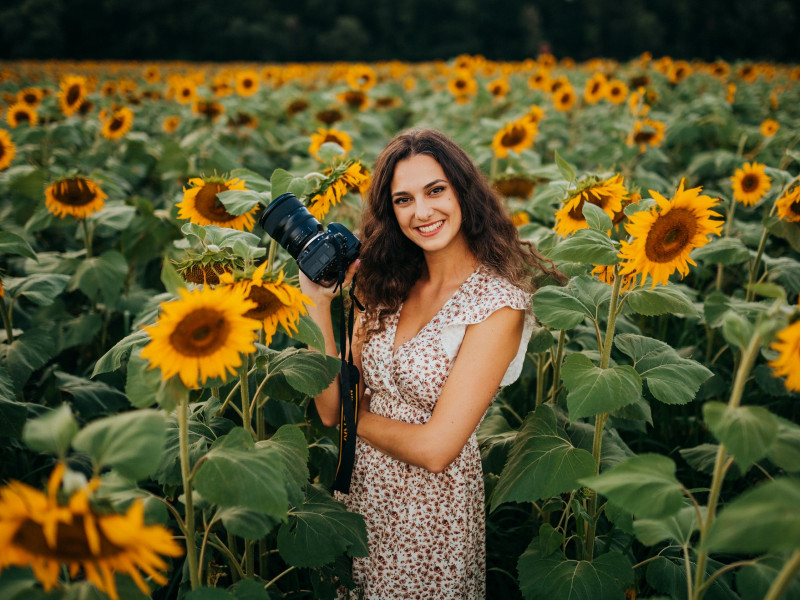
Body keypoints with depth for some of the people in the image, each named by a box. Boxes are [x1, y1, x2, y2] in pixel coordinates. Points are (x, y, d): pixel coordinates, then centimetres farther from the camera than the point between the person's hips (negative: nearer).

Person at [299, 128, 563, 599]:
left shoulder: (498, 305, -19)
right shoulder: (391, 287, -1)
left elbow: (435, 448, -22)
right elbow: (331, 408, -5)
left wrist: (358, 416, -8)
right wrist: (320, 303, -12)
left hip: (433, 514, -5)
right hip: (359, 497, 5)